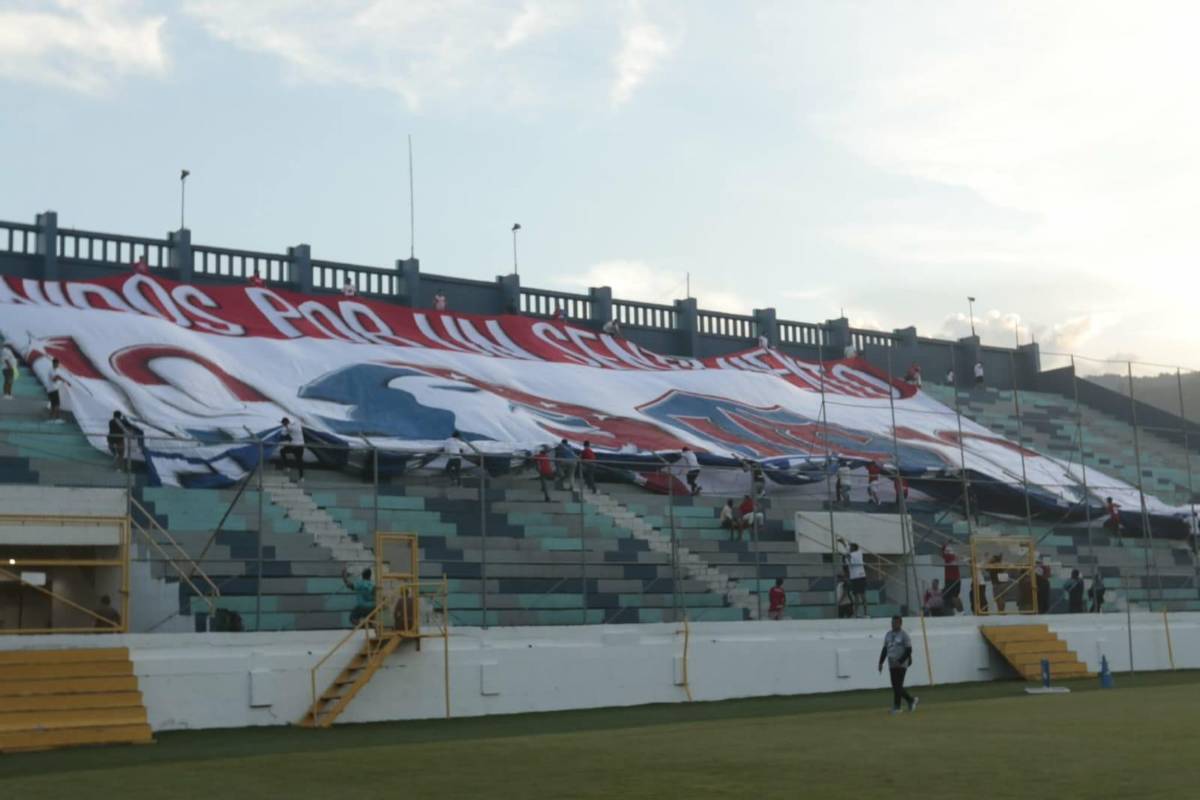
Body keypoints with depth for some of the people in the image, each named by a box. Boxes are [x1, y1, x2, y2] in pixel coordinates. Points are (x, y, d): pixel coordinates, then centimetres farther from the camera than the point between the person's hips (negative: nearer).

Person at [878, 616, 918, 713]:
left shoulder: (904, 634, -7)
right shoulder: (888, 634, 13)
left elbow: (908, 650, -12)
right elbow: (885, 649, 18)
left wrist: (899, 661, -19)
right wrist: (881, 662, 11)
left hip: (901, 665, -7)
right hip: (892, 665, 7)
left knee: (897, 686, -9)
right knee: (895, 686, 7)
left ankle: (896, 707, -4)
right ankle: (911, 700, 23)